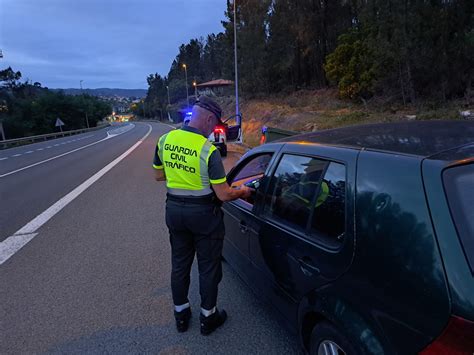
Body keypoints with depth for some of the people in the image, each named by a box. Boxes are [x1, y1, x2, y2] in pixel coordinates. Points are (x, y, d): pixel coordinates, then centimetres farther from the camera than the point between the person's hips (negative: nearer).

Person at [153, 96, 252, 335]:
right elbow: (223, 195, -18)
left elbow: (159, 175, 10)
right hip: (203, 214, -5)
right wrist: (243, 192, 1)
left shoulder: (164, 140, -3)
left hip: (174, 210, 6)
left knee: (179, 264, 20)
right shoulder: (208, 150, -21)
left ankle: (181, 315, 38)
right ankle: (208, 318, 31)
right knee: (208, 268, 13)